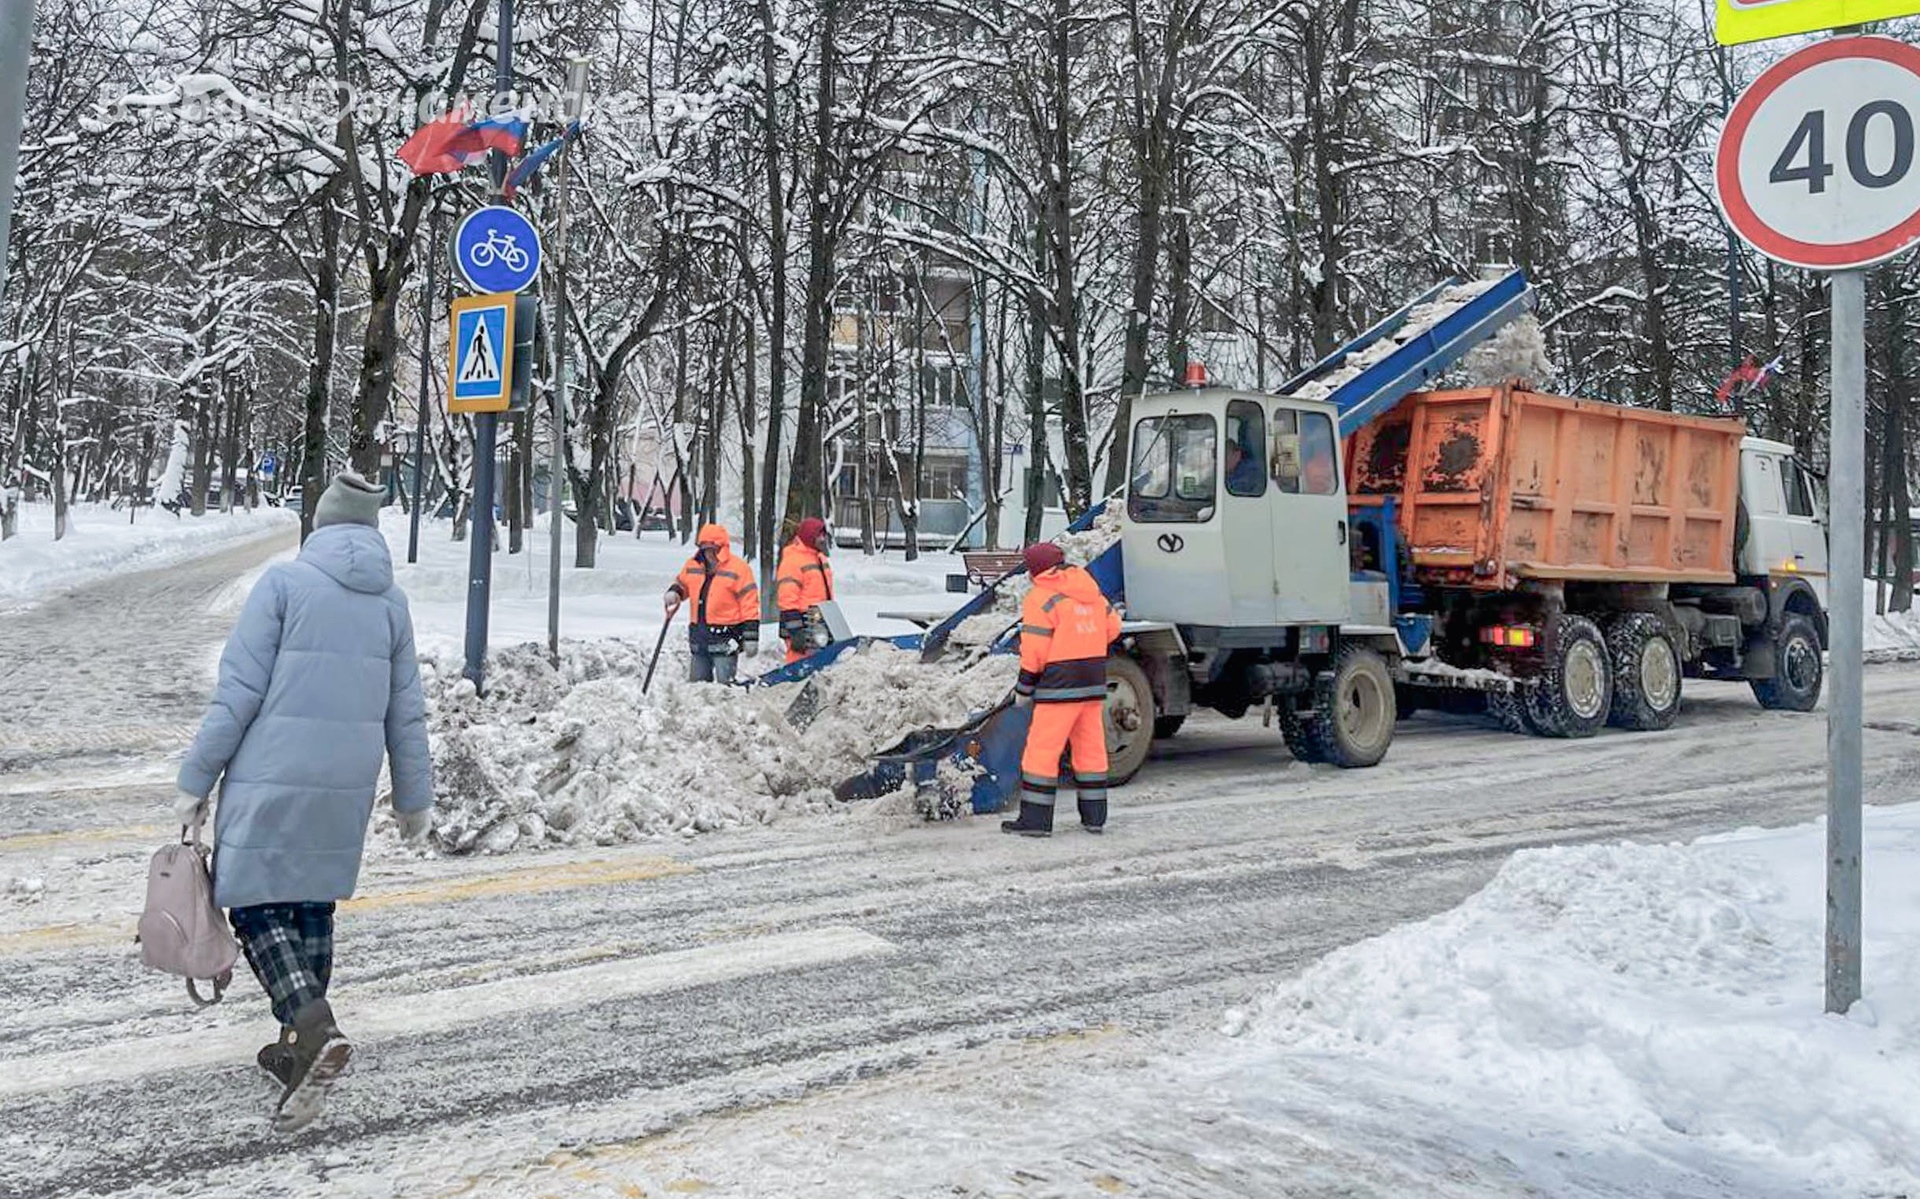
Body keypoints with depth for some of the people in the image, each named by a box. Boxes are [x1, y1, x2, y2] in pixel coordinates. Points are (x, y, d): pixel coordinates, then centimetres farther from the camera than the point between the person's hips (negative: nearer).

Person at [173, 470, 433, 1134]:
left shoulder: (283, 582, -7)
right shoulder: (392, 601, 6)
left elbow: (238, 693, -11)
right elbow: (405, 714, 10)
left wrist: (195, 782, -4)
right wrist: (414, 797, 20)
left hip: (271, 781, -5)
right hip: (346, 787, 5)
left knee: (255, 903, 3)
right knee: (313, 906, 16)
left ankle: (313, 1025, -16)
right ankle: (299, 1048, 22)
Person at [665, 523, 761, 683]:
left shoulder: (738, 569, -9)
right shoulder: (692, 566, 8)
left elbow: (749, 605, -9)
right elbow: (682, 584, 27)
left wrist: (751, 635, -12)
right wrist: (674, 592, 2)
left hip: (725, 637, -6)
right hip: (699, 633, 6)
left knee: (724, 683, -9)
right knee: (699, 682, 14)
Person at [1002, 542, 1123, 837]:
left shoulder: (1041, 597, -10)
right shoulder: (1092, 591, 12)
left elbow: (1034, 651, -12)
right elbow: (1113, 626, 20)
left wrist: (1024, 688, -2)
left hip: (1060, 686, -7)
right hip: (1094, 683, 7)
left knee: (1042, 750, -2)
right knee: (1091, 748, 13)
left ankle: (1035, 820, -2)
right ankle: (1094, 816, 17)